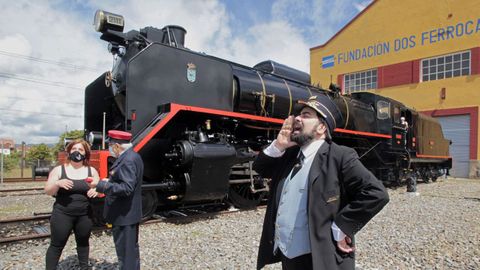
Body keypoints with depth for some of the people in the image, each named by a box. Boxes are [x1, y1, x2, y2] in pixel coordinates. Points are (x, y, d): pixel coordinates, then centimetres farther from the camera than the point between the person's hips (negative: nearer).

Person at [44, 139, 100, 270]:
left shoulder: (91, 171, 3)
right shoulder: (58, 170, -1)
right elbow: (48, 191, -3)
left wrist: (96, 190, -16)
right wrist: (57, 183, -23)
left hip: (84, 215, 2)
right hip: (62, 214, -2)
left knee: (83, 242, 16)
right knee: (57, 245, 4)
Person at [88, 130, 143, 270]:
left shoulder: (128, 160, -22)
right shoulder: (129, 156, 9)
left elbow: (126, 188, -28)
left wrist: (101, 185, -24)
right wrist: (109, 181, 9)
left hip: (124, 215, -10)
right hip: (127, 213, 10)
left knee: (126, 251, 4)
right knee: (130, 248, 22)